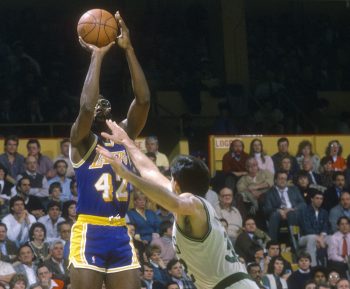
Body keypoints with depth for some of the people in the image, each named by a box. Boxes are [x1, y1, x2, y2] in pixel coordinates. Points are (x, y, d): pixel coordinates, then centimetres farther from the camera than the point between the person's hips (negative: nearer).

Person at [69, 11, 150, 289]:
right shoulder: (81, 140, -1)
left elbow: (143, 100, 0)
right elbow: (86, 107, -22)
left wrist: (128, 49, -6)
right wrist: (97, 56, -15)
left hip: (121, 234, 6)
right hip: (89, 233, -6)